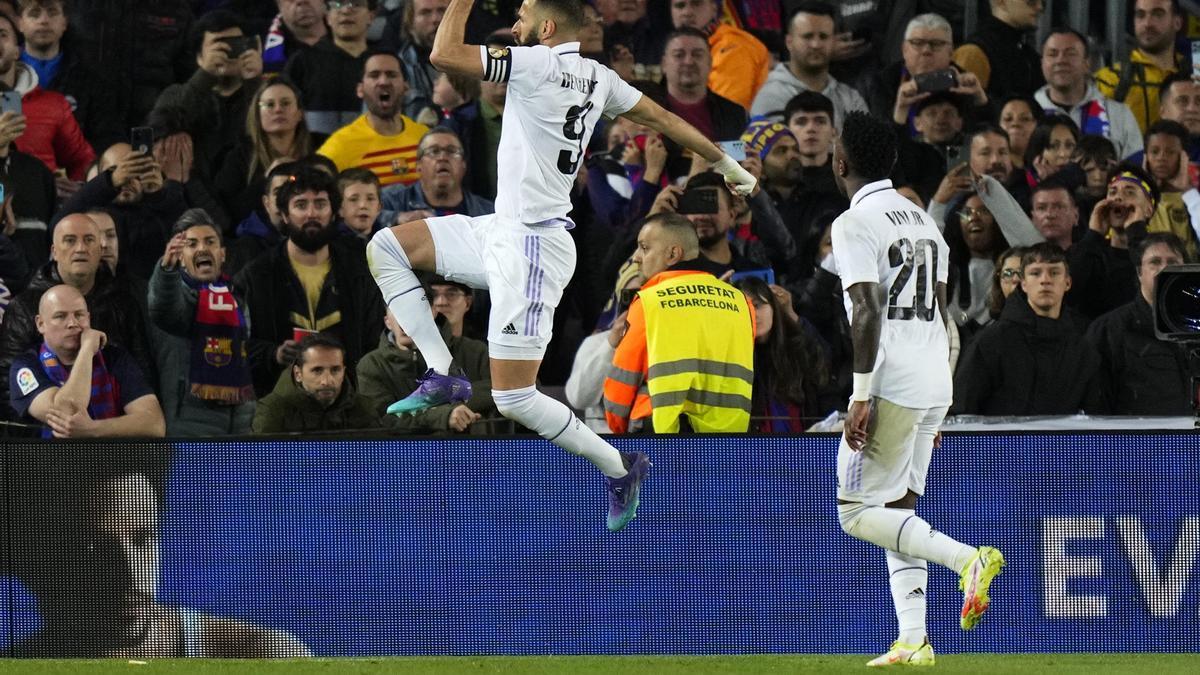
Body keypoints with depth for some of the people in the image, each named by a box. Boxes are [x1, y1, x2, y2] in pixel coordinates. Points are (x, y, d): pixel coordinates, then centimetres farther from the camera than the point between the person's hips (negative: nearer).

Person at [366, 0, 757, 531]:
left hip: (531, 247, -10)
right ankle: (442, 376, 6)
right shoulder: (598, 78, 8)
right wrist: (727, 164, 32)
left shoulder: (539, 63, -18)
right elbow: (663, 118, 19)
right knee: (386, 247, 7)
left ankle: (619, 467, 8)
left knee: (515, 400, -7)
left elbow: (444, 54, -20)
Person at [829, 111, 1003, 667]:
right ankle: (913, 641, 2)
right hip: (934, 386, 8)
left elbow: (868, 312, -17)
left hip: (892, 385, -8)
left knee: (857, 511, -4)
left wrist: (861, 397, -18)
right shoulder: (924, 221, 17)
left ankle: (966, 559, -21)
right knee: (899, 507, 11)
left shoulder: (855, 223, -8)